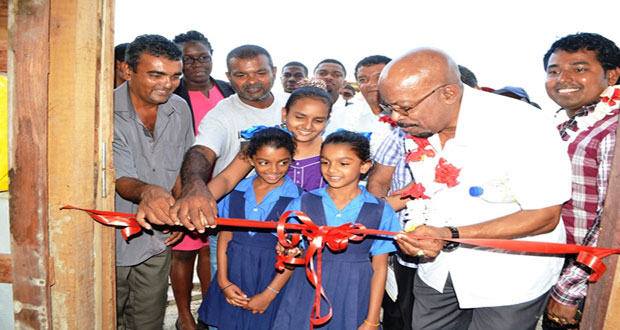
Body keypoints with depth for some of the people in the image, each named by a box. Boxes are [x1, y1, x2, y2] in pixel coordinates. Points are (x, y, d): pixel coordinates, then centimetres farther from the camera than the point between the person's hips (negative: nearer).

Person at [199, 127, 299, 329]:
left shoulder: (297, 198, -11)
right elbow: (225, 236, 3)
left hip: (271, 278, -3)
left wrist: (269, 294, -10)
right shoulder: (237, 190, 0)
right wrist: (223, 281, -3)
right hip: (233, 275, 3)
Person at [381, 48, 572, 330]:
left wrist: (451, 235, -32)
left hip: (508, 277, -5)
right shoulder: (415, 122, -8)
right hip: (438, 267, 5)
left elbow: (545, 217, -23)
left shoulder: (524, 127, -27)